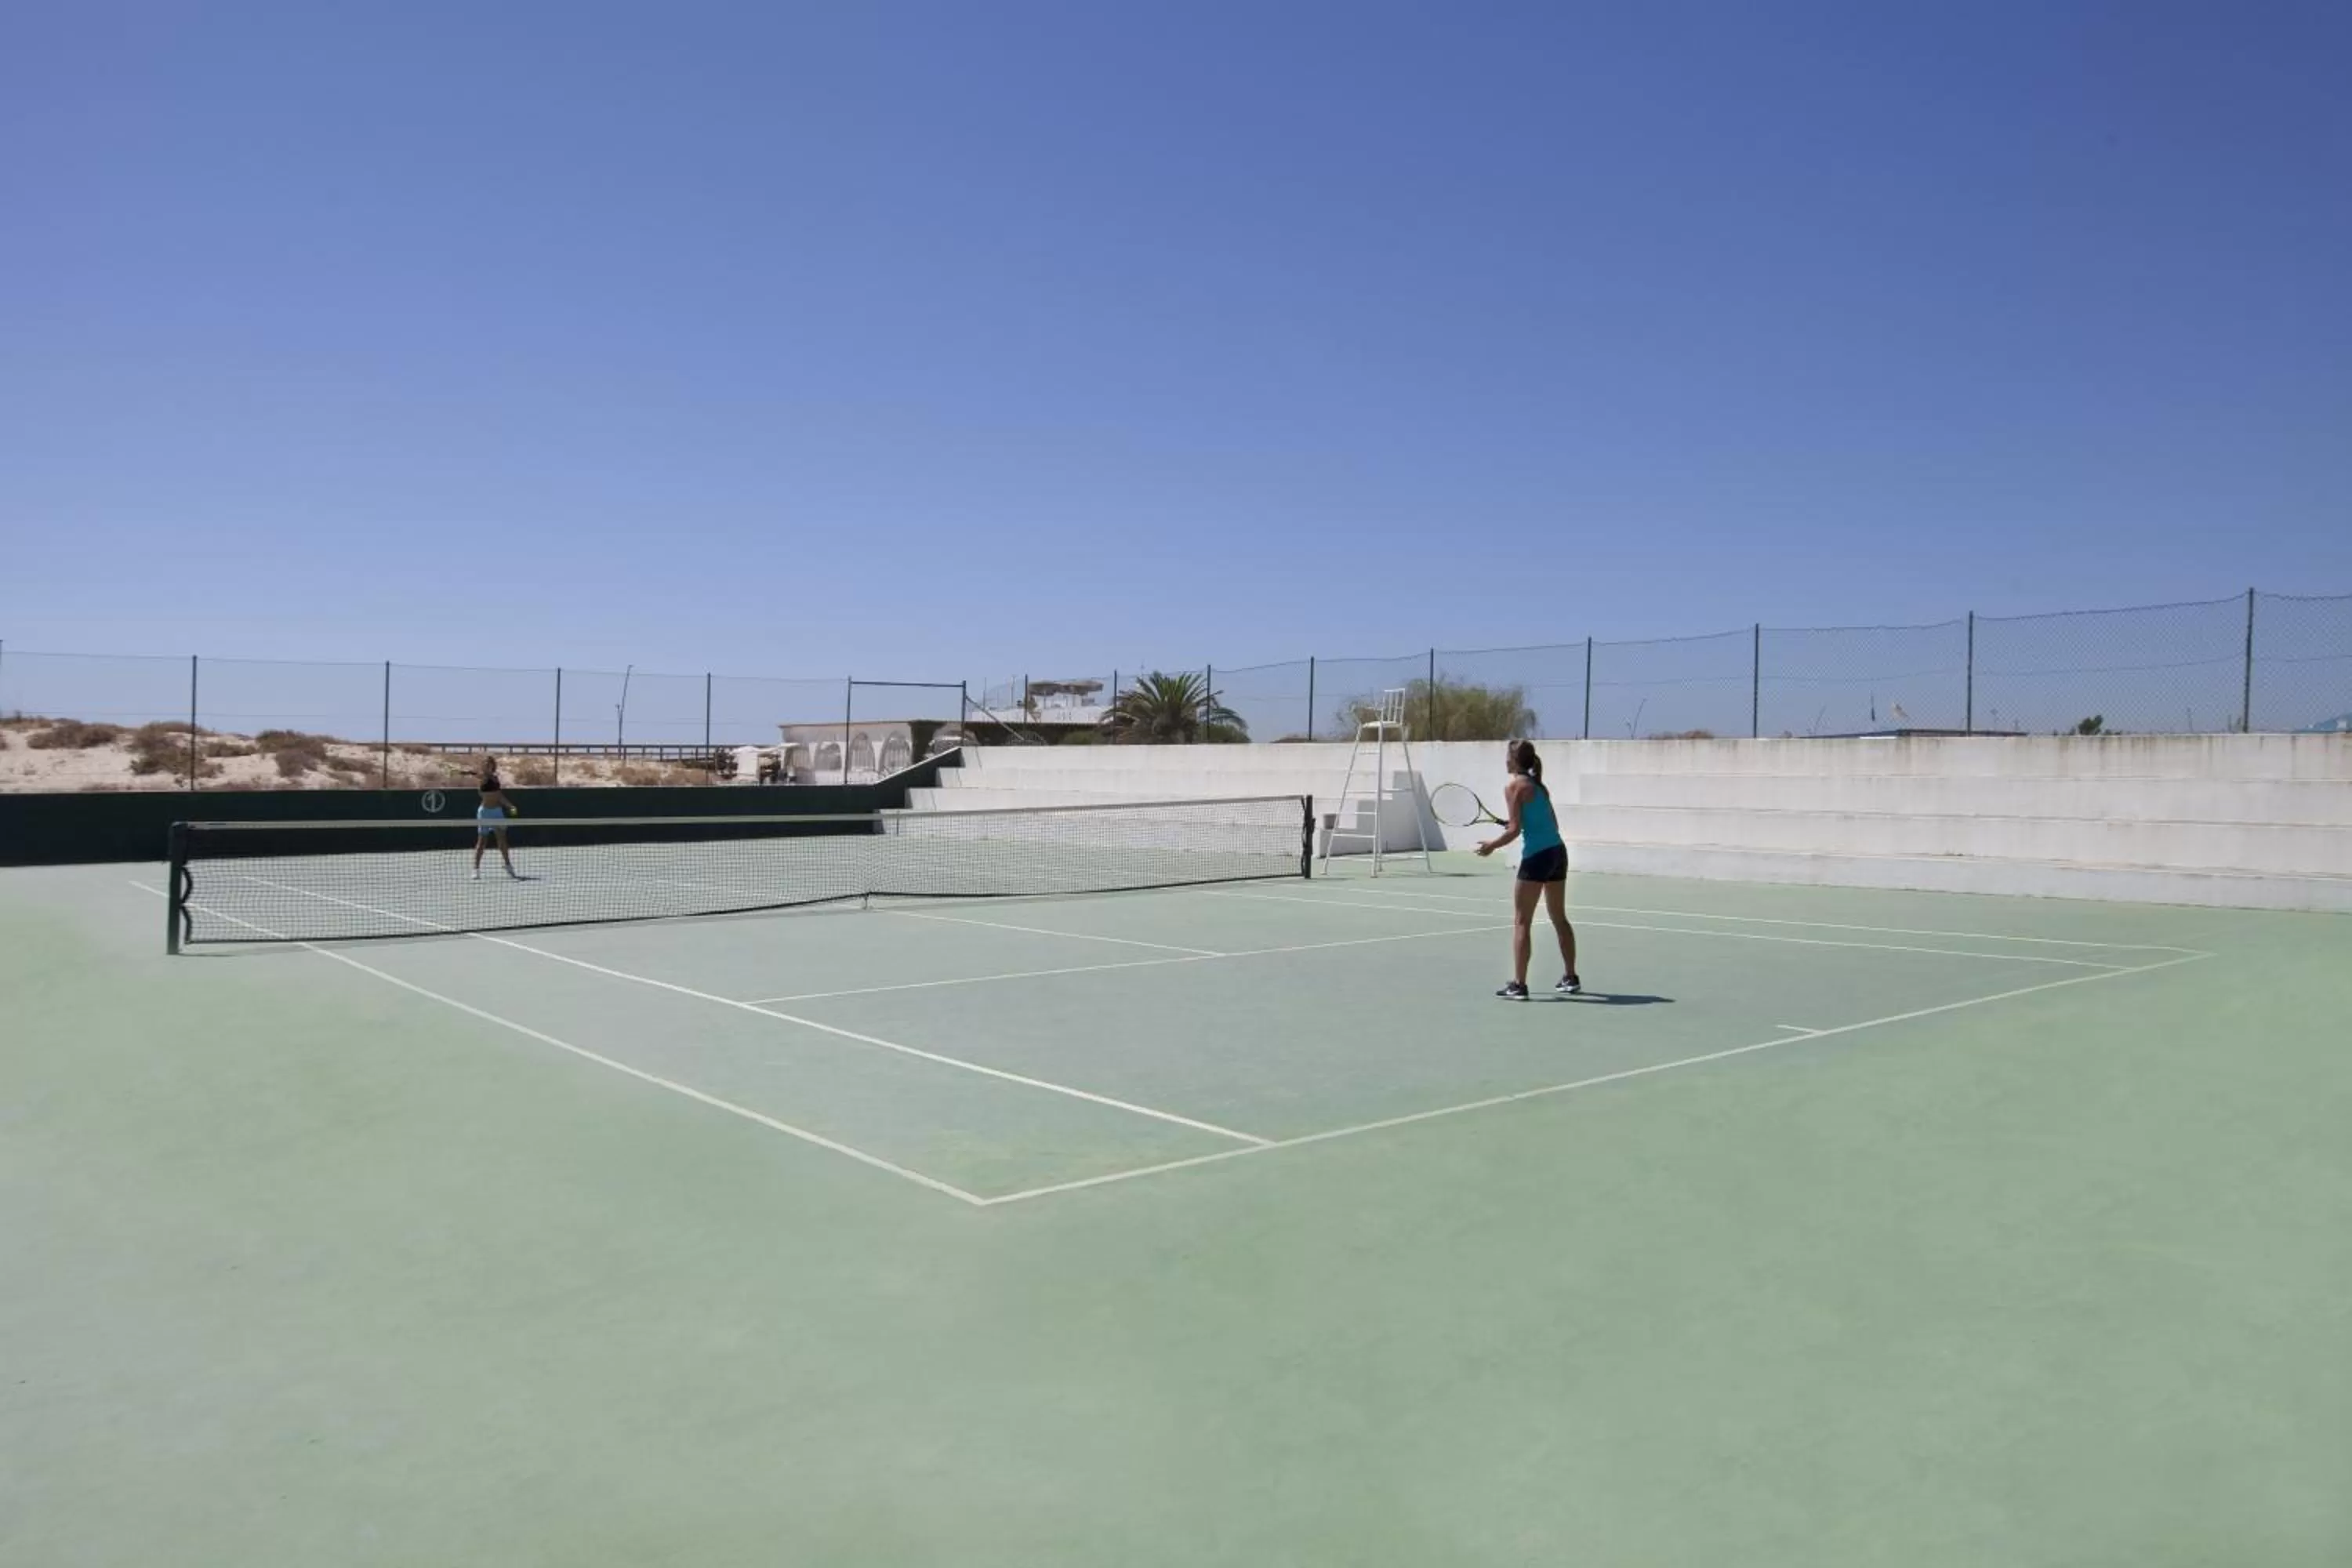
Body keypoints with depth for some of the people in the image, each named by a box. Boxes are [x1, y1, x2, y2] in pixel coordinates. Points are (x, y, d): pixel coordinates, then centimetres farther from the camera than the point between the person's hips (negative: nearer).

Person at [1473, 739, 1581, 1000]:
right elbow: (1552, 823, 16)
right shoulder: (1538, 785, 15)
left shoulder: (1514, 786, -8)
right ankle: (1571, 979, 26)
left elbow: (1515, 830, -13)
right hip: (1558, 851, 8)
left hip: (1537, 856, -8)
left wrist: (1492, 845, 1)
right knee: (1559, 918, 18)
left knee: (1522, 922, -3)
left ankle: (1518, 985, -5)